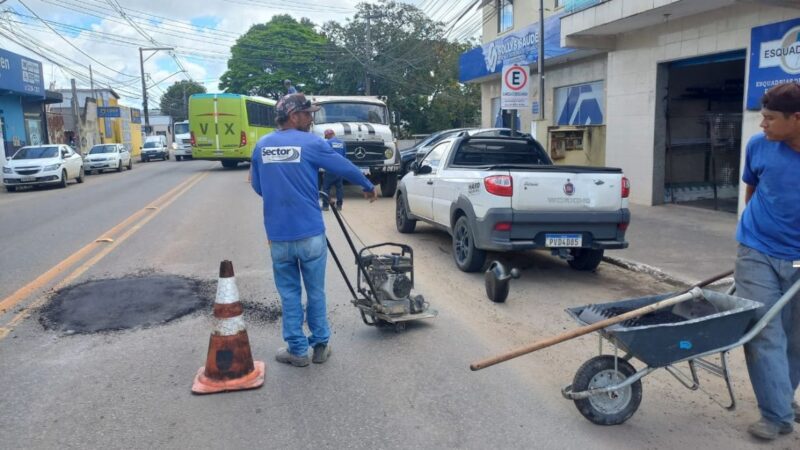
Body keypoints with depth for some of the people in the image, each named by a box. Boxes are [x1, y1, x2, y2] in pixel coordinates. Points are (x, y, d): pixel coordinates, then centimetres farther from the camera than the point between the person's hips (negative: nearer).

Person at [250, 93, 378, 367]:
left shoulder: (261, 146, 6)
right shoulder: (311, 143, -6)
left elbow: (257, 186, 14)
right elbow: (346, 168, 2)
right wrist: (368, 187, 19)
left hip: (277, 235, 3)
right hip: (310, 233, -3)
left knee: (289, 294, 13)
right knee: (315, 292, 12)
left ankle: (297, 350, 19)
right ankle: (320, 345, 23)